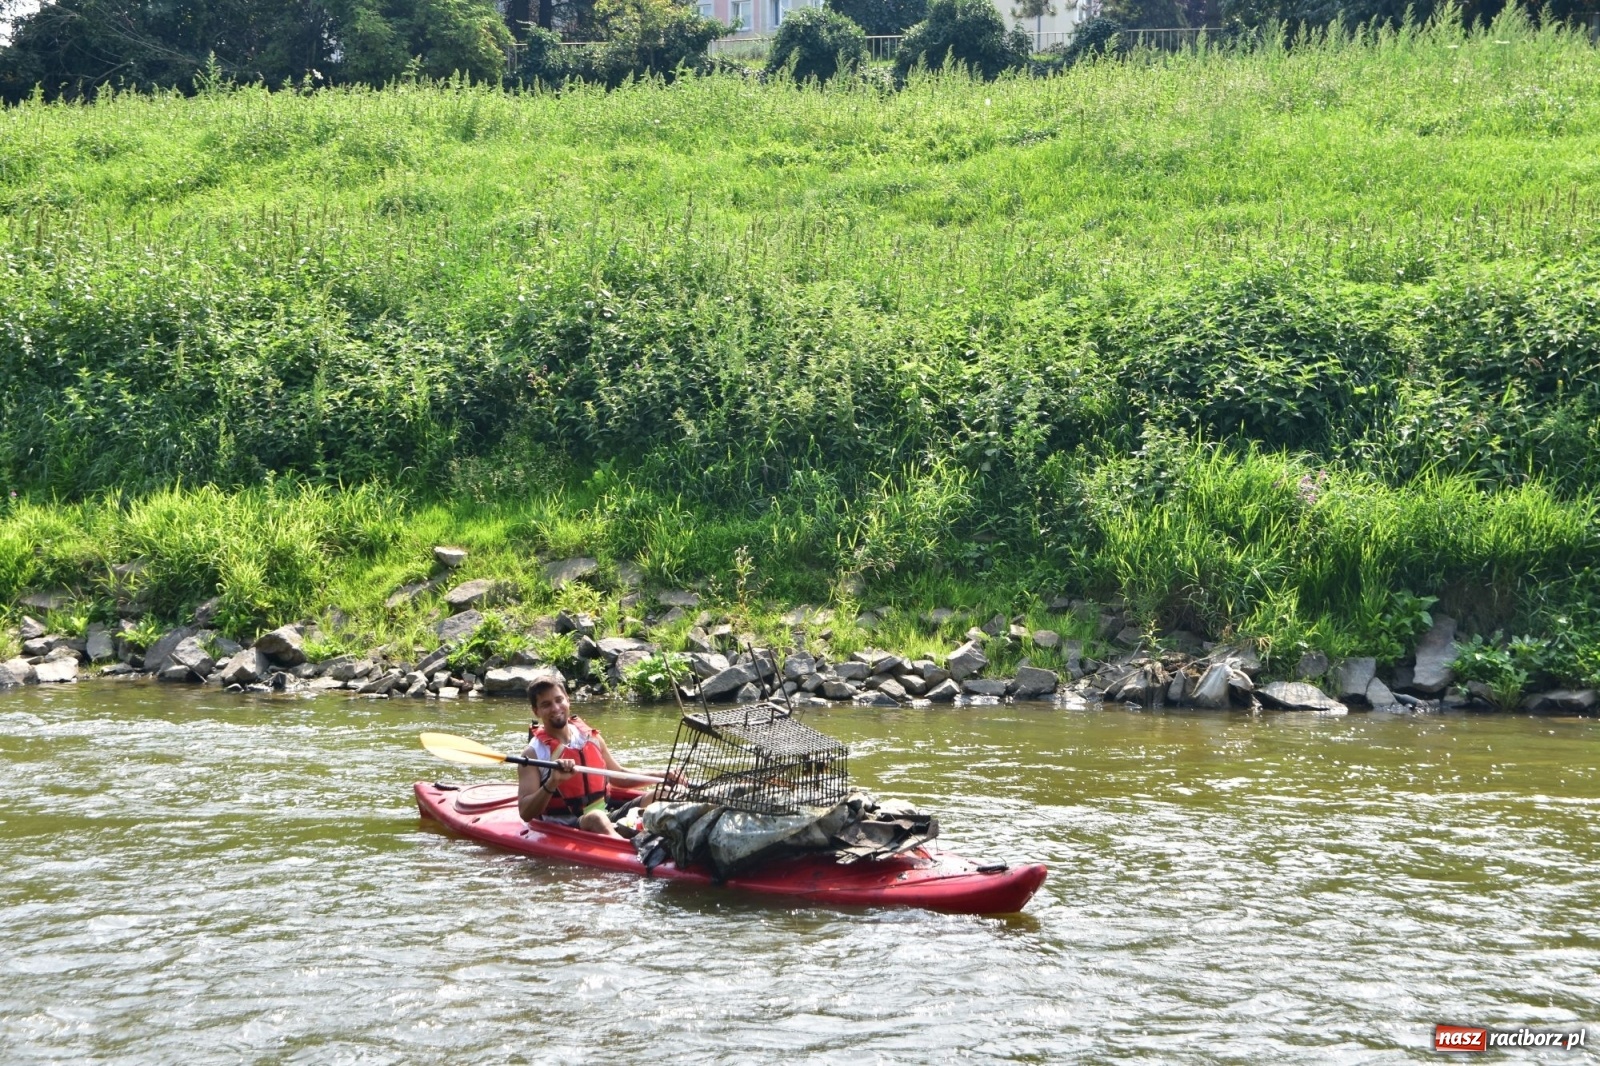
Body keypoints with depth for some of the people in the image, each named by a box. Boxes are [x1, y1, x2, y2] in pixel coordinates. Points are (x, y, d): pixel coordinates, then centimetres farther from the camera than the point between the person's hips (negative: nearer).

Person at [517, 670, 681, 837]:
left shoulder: (590, 737, 10)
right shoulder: (534, 753, -5)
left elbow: (618, 775, 25)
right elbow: (526, 813, -14)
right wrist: (552, 783, -29)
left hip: (607, 814, 7)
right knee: (597, 818, -36)